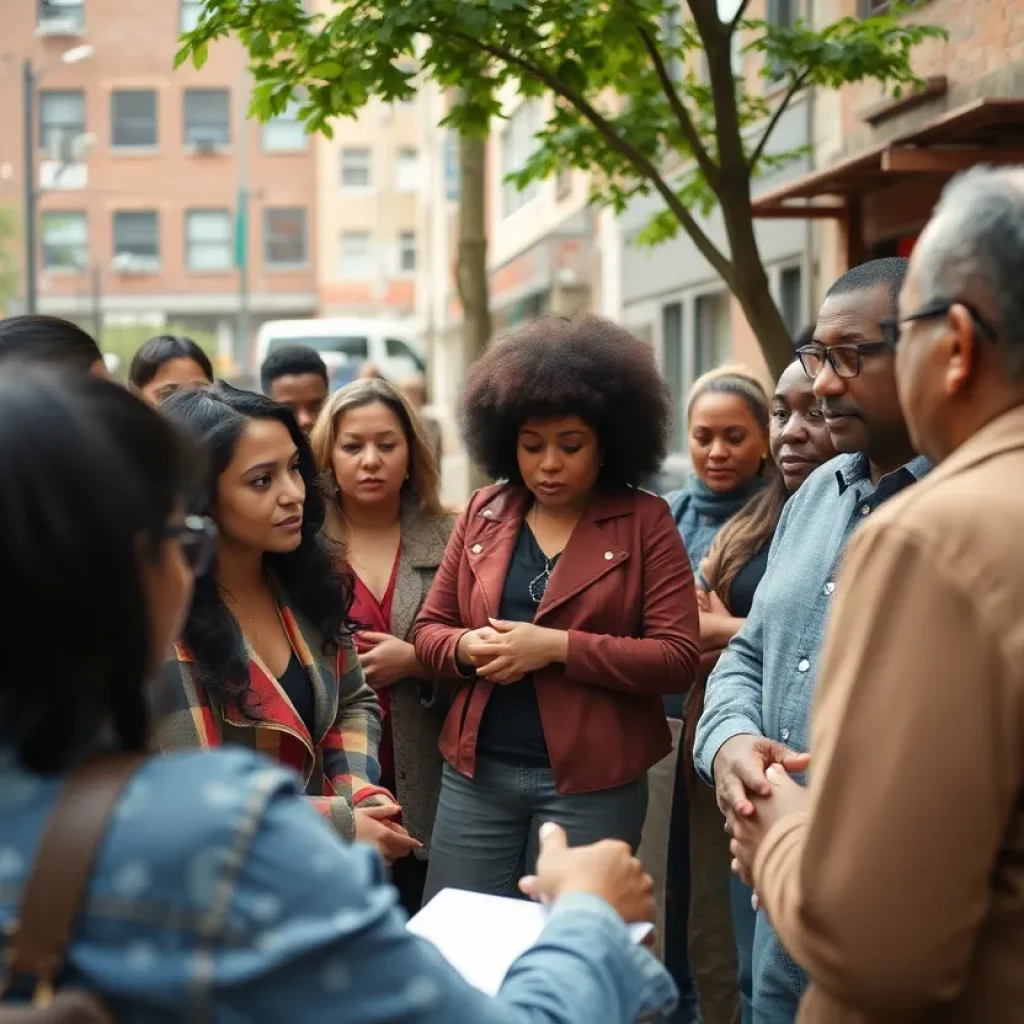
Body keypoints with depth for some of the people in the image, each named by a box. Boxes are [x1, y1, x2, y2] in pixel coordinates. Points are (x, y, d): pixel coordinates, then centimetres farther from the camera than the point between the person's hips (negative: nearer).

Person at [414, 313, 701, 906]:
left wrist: (556, 646, -20)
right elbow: (429, 630, 12)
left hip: (592, 784, -3)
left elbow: (678, 658, -11)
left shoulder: (646, 522, -3)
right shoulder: (483, 513, 8)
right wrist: (467, 647, -11)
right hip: (476, 774, 3)